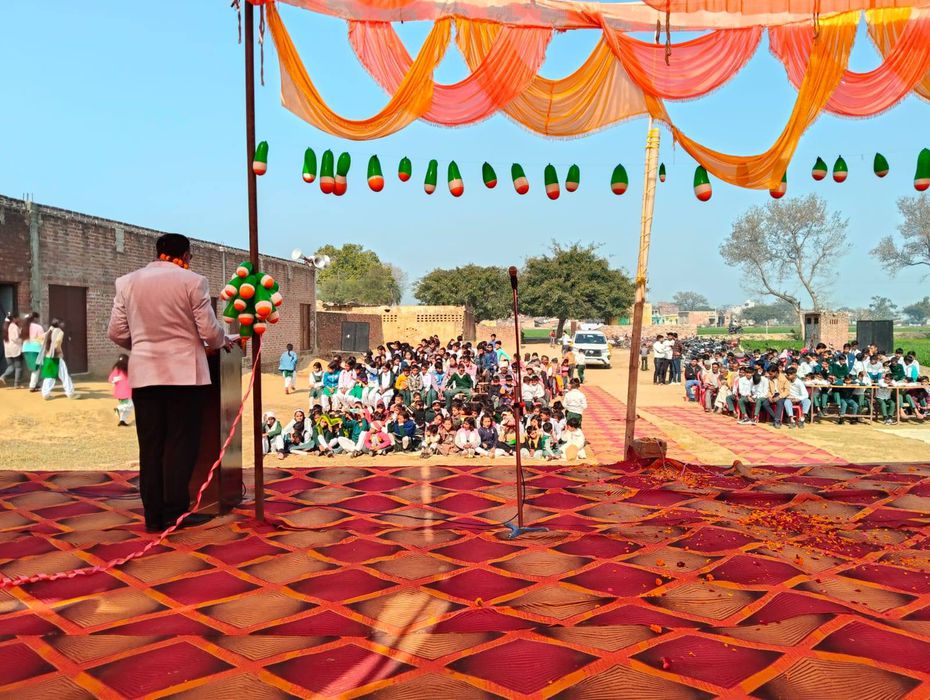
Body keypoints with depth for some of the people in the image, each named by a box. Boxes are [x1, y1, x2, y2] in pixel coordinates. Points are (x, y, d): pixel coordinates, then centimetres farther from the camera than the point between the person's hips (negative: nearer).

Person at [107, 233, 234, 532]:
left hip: (144, 374, 4)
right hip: (185, 373, -3)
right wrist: (223, 342, 16)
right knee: (181, 443, 4)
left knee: (150, 446, 8)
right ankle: (175, 511, 4)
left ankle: (154, 516, 11)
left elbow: (116, 333, 7)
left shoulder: (127, 282, 6)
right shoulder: (192, 281, -6)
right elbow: (210, 331, -6)